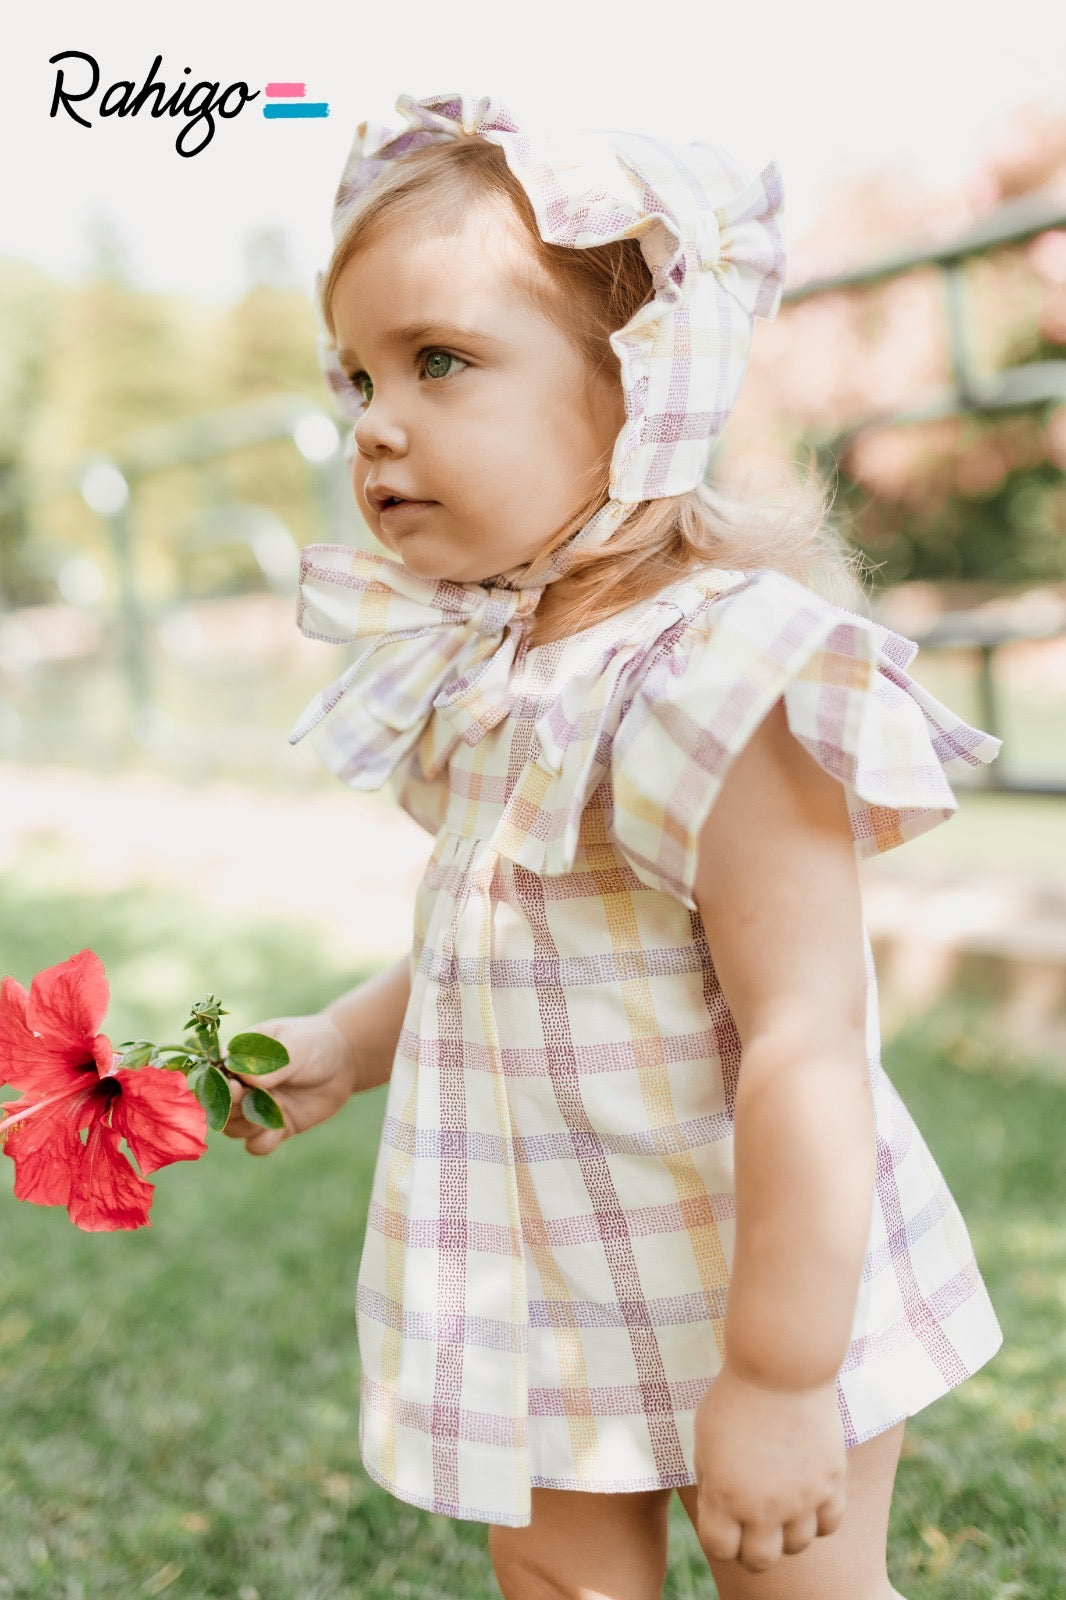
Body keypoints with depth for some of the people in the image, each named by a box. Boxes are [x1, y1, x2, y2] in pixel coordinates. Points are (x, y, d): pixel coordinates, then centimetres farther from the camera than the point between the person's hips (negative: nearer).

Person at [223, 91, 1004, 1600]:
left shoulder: (716, 672, -27)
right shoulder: (484, 673, 1)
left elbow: (806, 1041, -28)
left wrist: (779, 1378, -24)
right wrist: (341, 1045, 10)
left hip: (764, 1294, -7)